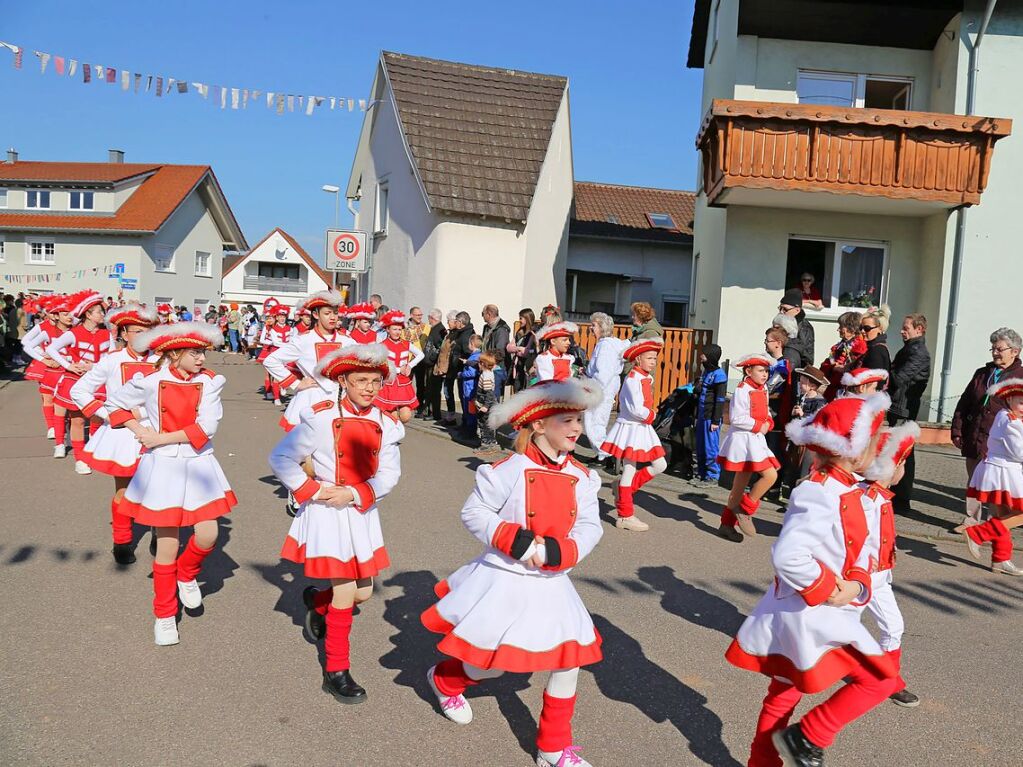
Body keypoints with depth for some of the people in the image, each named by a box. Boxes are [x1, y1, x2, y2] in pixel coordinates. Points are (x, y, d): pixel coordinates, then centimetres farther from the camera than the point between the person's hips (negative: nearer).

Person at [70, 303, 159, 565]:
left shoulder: (159, 362, -3)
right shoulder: (111, 361, -6)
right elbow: (79, 390, 0)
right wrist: (106, 413, -9)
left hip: (152, 432, 1)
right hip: (121, 433, -1)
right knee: (123, 490, 10)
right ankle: (122, 542, 24)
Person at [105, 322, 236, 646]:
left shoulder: (209, 381, -5)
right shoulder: (150, 381, -5)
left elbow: (207, 427, -14)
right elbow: (114, 403, 11)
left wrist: (162, 438, -14)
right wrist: (137, 429, -2)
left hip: (198, 464, 1)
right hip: (162, 465, -1)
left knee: (207, 535, -6)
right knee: (168, 544, 5)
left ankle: (187, 574, 30)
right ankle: (165, 614, 23)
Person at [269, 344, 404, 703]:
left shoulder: (385, 423, -1)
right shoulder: (322, 418, -15)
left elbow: (388, 473, -4)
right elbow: (280, 458, -11)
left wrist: (355, 494, -19)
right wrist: (313, 491, -16)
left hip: (363, 512, 6)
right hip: (327, 512, -5)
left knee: (363, 592, 13)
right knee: (345, 591, -4)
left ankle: (317, 600, 45)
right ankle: (336, 670, 14)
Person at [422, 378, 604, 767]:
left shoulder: (582, 478, -3)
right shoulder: (511, 470, -19)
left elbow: (590, 527, -6)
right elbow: (473, 512, -13)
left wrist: (556, 551, -24)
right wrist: (514, 540, -24)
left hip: (551, 584, 5)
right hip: (505, 581, -5)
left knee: (569, 661, 3)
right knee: (490, 665, 9)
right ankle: (444, 678, 46)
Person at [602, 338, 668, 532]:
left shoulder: (647, 378, 12)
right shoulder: (632, 379, -18)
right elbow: (636, 409, -24)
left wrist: (651, 412, 0)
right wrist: (651, 415, -9)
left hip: (643, 428, 9)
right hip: (630, 427, -9)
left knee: (660, 465, 9)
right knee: (629, 471, -1)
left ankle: (624, 487, 22)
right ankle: (625, 516, 9)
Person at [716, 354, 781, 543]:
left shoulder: (762, 390, 15)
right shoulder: (742, 390, -13)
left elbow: (765, 413, 21)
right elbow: (736, 418, -19)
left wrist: (768, 423, 0)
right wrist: (759, 426, -15)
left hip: (755, 440, 9)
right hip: (743, 438, -9)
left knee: (740, 485, 12)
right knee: (770, 475, -17)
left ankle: (727, 524, 19)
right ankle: (745, 509, -2)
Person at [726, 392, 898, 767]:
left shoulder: (857, 497, 6)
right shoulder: (819, 496, -26)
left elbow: (864, 551, 11)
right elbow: (787, 555, -35)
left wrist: (857, 586, -7)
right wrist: (827, 588, -24)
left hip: (827, 612, 10)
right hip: (809, 614, -10)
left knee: (786, 690, 20)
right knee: (880, 677, -2)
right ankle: (806, 737, 7)